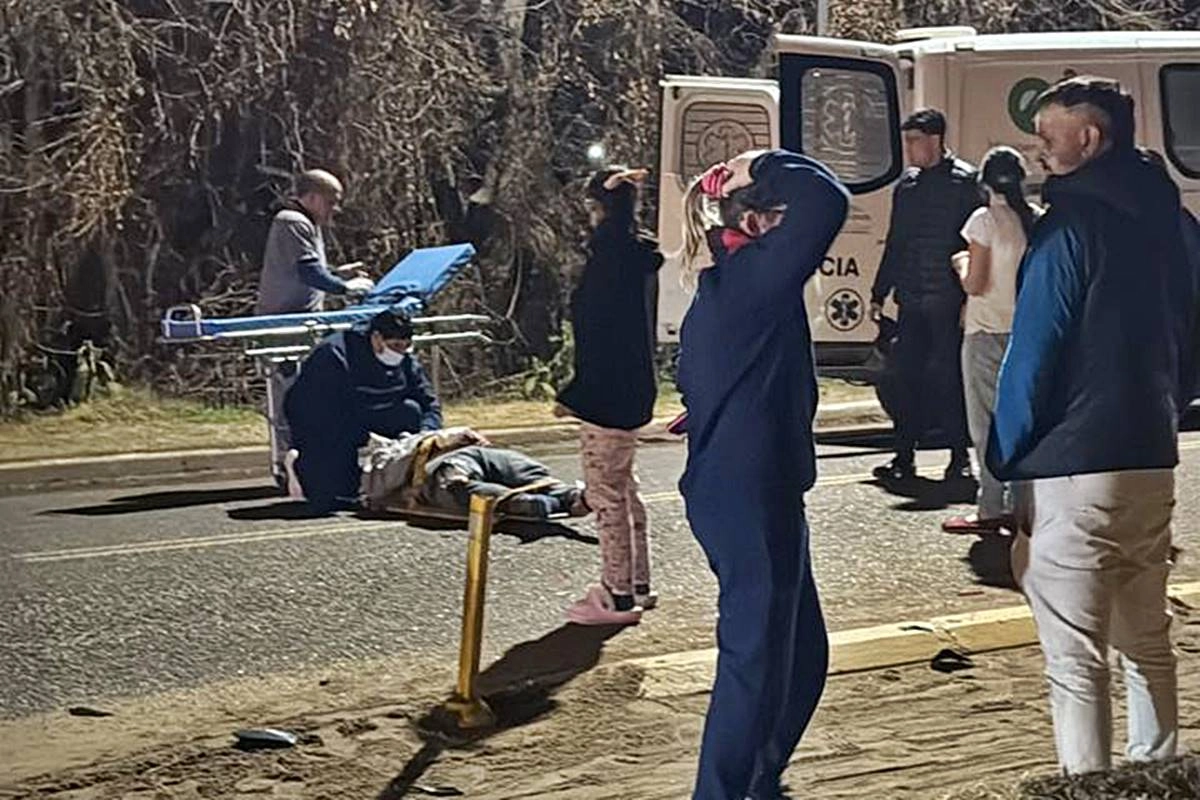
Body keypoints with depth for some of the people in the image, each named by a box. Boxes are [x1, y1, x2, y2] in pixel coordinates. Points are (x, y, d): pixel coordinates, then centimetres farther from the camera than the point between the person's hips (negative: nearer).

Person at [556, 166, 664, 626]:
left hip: (607, 394, -9)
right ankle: (637, 585, 26)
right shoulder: (640, 255, 9)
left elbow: (598, 335, -24)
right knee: (624, 488, 18)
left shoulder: (611, 255, -18)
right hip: (633, 393, 9)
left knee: (605, 493, -3)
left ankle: (618, 595, 2)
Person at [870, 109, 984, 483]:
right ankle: (904, 457, 12)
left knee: (950, 377, -3)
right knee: (907, 376, 6)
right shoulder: (907, 184, 15)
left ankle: (960, 458, 6)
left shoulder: (964, 181, -5)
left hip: (947, 301, -6)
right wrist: (880, 293, 18)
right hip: (911, 299, 6)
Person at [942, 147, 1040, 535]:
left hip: (988, 332, -6)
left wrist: (962, 265, 5)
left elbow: (975, 284, -13)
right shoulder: (1038, 219, 5)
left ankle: (990, 510, -1)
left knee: (987, 423, 0)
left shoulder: (985, 220, -12)